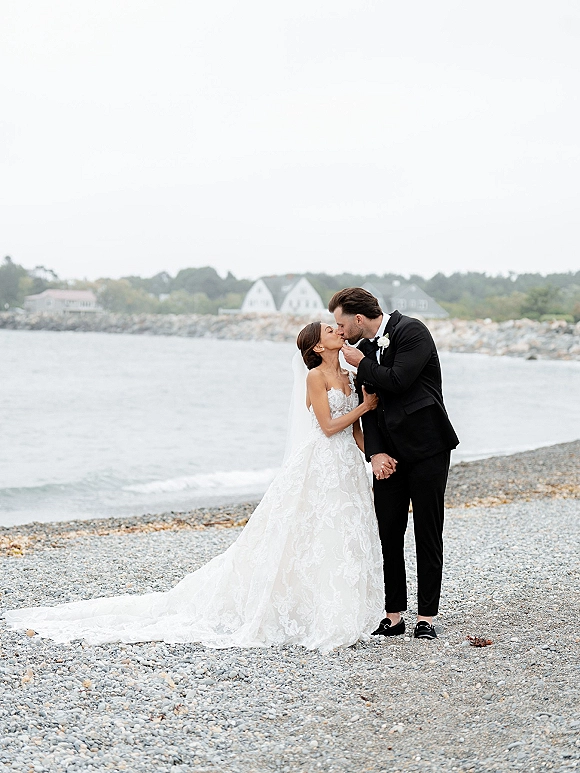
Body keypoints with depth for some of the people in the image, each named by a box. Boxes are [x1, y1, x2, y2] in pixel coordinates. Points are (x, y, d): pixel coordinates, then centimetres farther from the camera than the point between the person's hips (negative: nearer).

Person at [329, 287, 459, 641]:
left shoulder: (412, 331, -9)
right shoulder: (365, 348, 11)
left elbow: (398, 380, -22)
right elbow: (369, 407, 9)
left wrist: (362, 364, -6)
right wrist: (375, 452, -5)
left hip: (426, 448, -6)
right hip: (389, 454, 6)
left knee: (428, 534, 1)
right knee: (389, 535, 5)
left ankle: (426, 617, 7)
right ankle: (393, 615, 13)